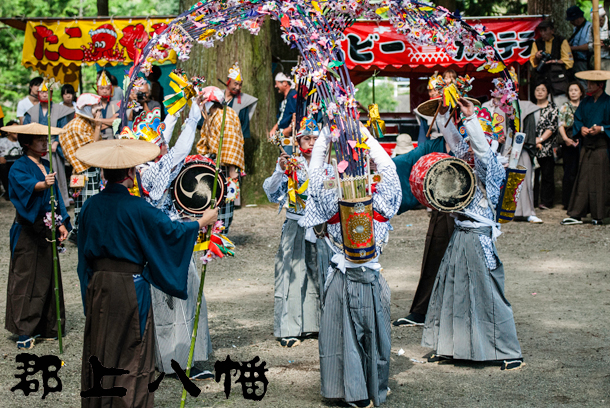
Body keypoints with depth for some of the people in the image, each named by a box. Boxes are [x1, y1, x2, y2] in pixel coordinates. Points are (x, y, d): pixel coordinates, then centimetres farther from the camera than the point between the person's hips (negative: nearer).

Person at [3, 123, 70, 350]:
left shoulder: (47, 167, 14)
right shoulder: (19, 168, -9)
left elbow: (56, 196, 15)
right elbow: (25, 186, -30)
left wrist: (61, 223, 5)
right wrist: (42, 185, -50)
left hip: (47, 230, 7)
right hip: (27, 231, -7)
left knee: (48, 276, 9)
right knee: (26, 277, -6)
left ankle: (45, 327, 17)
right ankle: (24, 331, -4)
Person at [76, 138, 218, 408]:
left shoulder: (91, 206, 0)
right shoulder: (137, 208, -15)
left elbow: (85, 253, 9)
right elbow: (171, 231, -8)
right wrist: (203, 222, 6)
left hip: (97, 285, 5)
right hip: (130, 285, -5)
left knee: (99, 349, 15)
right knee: (132, 352, 5)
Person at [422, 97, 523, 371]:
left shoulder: (488, 171, -9)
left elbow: (482, 149, -26)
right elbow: (453, 139, 14)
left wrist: (470, 118, -28)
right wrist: (444, 113, 6)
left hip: (479, 237, -8)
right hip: (460, 234, 8)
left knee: (487, 293, -6)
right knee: (451, 289, 12)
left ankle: (510, 352, 2)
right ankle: (448, 346, 23)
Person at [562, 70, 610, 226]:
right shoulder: (585, 102, 13)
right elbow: (577, 118, 19)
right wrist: (581, 128, 0)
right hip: (586, 146, 5)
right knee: (583, 180, 4)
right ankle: (576, 214, 4)